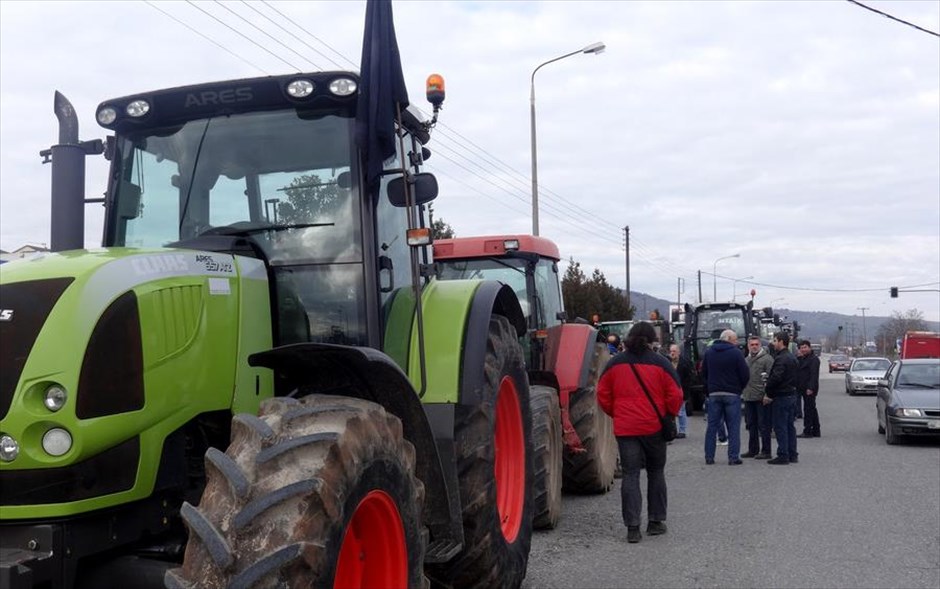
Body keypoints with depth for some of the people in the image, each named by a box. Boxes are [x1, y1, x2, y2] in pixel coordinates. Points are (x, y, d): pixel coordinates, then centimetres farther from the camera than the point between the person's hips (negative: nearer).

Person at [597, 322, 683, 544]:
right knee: (656, 472, 15)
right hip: (654, 427, -1)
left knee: (630, 474, 2)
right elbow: (675, 395, -4)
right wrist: (669, 416, 12)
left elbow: (603, 395, 6)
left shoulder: (615, 363, 3)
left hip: (625, 428, 1)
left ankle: (632, 527, -3)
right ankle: (656, 521, 20)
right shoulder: (660, 363, -3)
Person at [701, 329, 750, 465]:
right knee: (733, 426, 2)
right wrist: (740, 388, 8)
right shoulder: (736, 353, -8)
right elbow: (745, 374, -9)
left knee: (712, 425, 8)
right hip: (732, 393, -4)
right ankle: (733, 457, 1)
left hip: (713, 394, 4)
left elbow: (703, 373, 9)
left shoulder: (708, 352, 5)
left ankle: (709, 457, 8)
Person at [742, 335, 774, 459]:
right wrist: (743, 392, 16)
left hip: (761, 398, -8)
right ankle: (753, 449, 23)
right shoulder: (746, 360, 17)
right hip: (748, 398, 8)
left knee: (763, 425, -2)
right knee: (751, 425, 14)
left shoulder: (767, 359, -7)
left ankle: (765, 451, 5)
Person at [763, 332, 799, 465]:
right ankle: (792, 455, 18)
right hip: (792, 395, 10)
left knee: (780, 427, -4)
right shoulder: (792, 358, 15)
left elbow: (775, 378, -25)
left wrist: (768, 393, -12)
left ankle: (783, 456, -2)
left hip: (781, 397, -10)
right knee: (790, 426, 14)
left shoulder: (781, 359, -17)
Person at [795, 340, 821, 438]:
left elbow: (814, 375, -20)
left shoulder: (814, 359, -12)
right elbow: (797, 370, 16)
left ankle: (807, 431, -7)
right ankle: (816, 431, 21)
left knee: (808, 409, -9)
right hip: (804, 389, 10)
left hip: (809, 390, -10)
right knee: (812, 409, 14)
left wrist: (810, 388, -25)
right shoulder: (803, 359, 19)